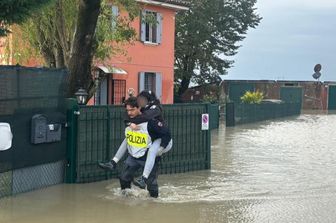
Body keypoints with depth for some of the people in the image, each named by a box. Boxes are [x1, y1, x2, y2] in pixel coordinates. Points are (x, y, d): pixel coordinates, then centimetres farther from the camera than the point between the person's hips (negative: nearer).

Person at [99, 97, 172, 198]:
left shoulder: (150, 122, -25)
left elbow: (166, 133, -19)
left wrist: (161, 148, -14)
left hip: (149, 157, -6)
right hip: (133, 156, 6)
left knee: (151, 182, -4)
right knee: (124, 178, 10)